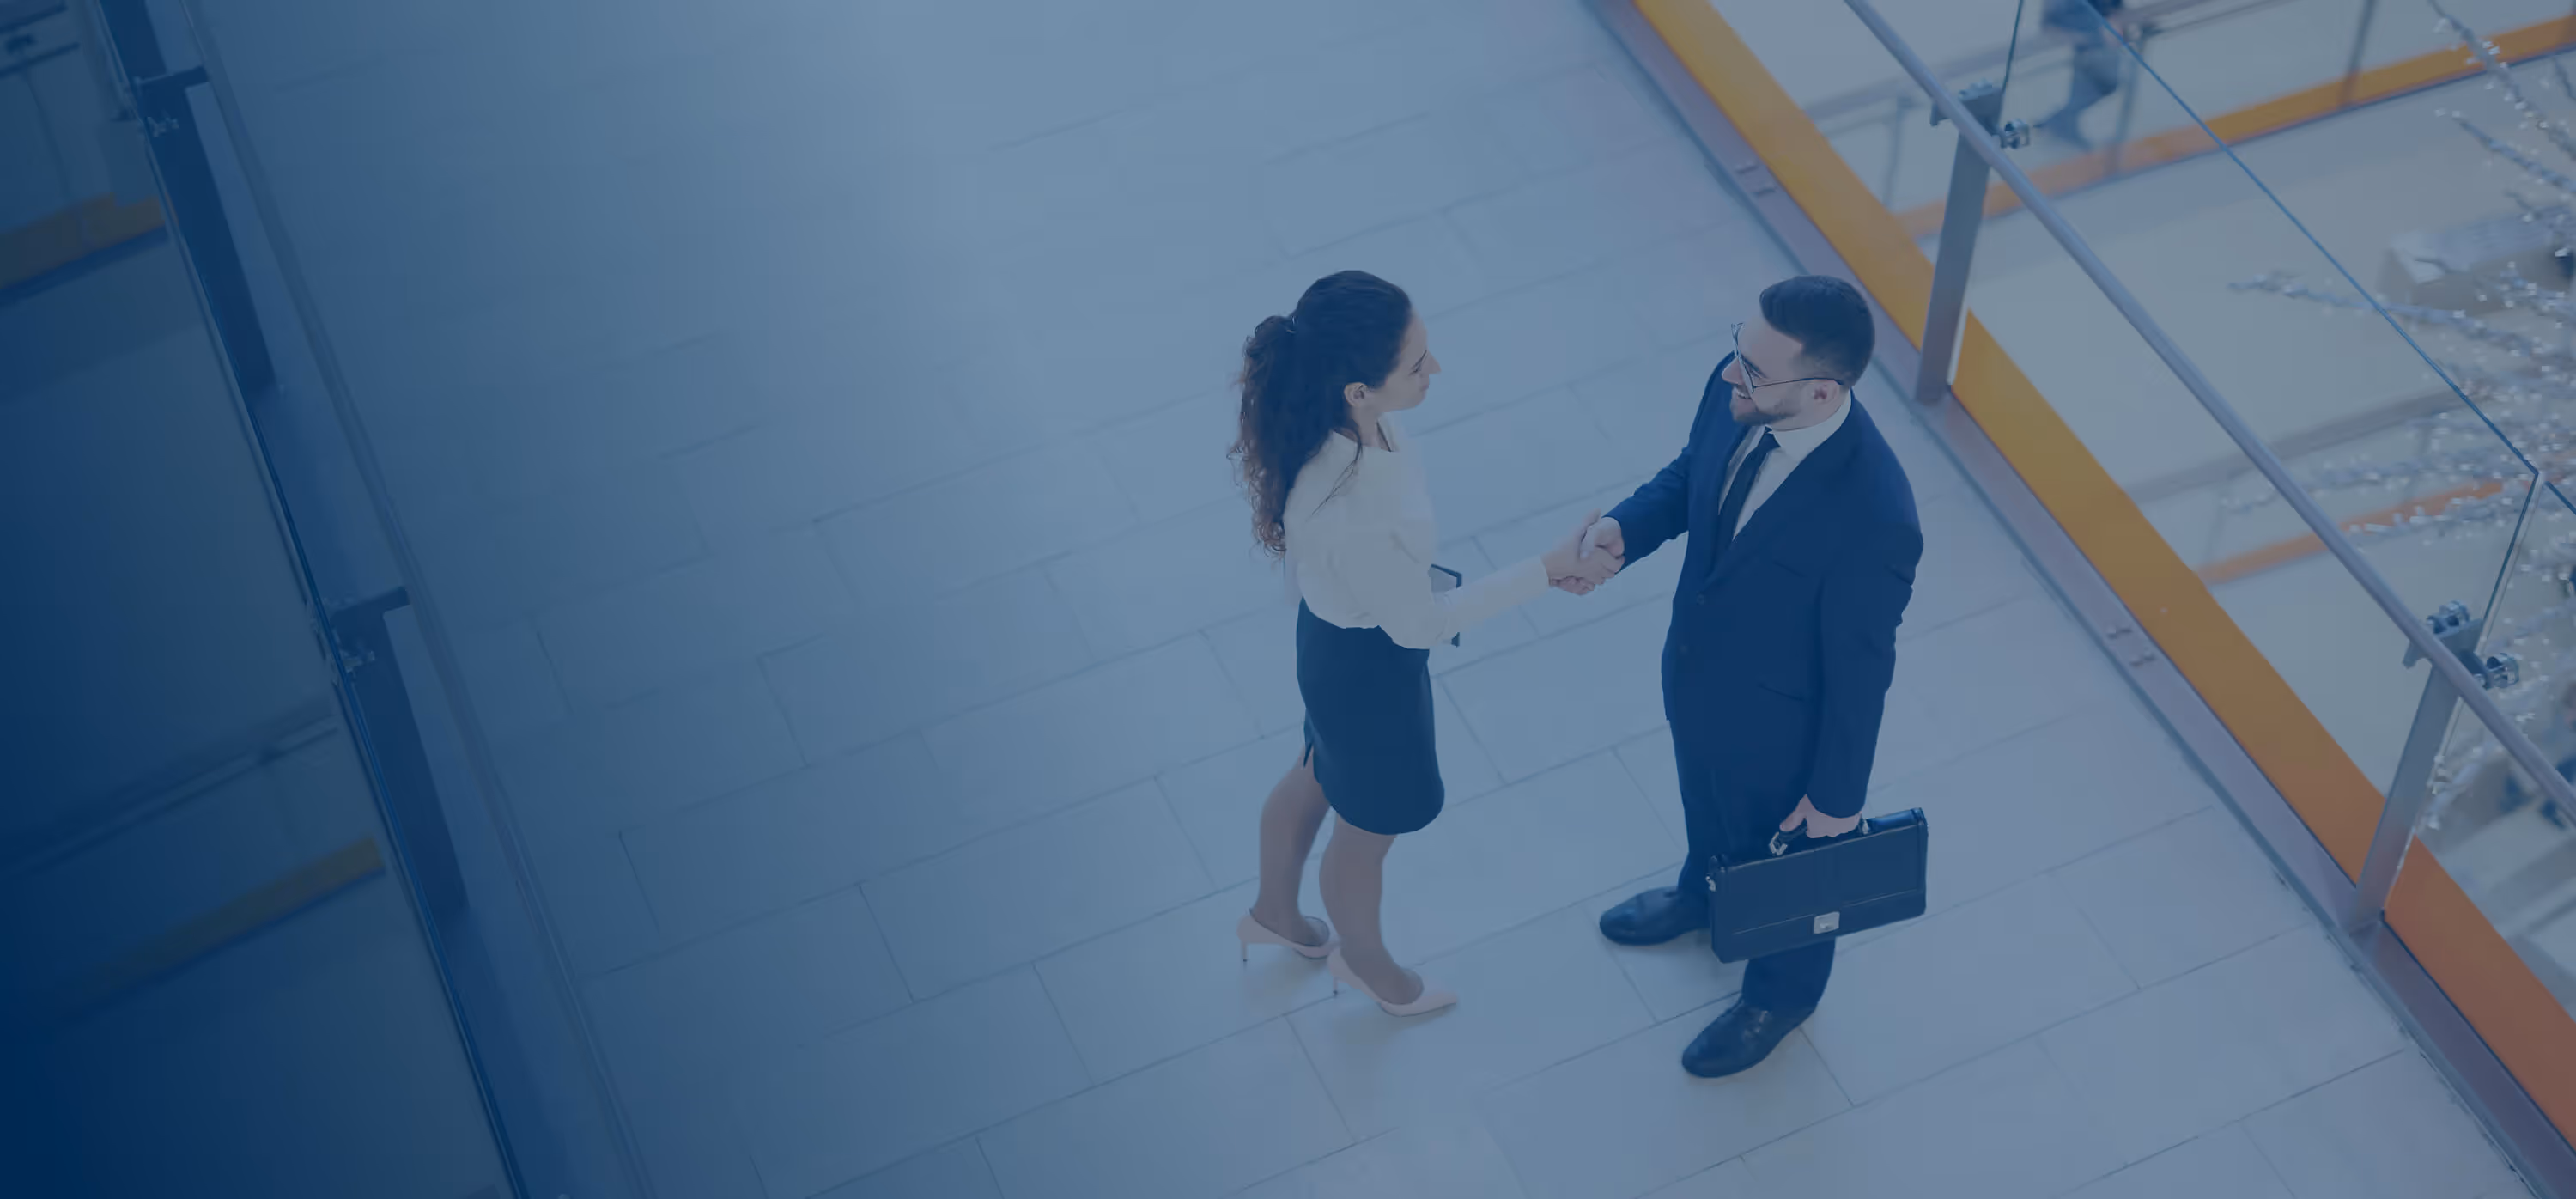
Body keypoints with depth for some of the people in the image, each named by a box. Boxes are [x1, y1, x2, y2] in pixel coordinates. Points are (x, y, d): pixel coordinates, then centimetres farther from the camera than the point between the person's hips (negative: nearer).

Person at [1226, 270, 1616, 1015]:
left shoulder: (1334, 417, -23)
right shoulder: (1350, 513, -45)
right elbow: (1420, 625, -26)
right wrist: (1547, 570, -22)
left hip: (1335, 636, 7)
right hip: (1370, 667, -7)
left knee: (1320, 774, 35)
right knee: (1371, 824, 25)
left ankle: (1274, 913, 64)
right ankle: (1361, 957, 57)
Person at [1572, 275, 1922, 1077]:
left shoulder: (1874, 519, -42)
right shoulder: (1734, 394, -23)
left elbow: (1860, 670, -26)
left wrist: (1838, 794, -12)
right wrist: (1623, 528, -21)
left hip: (1775, 726, -6)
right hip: (1695, 677, 6)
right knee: (1706, 802, 36)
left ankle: (1781, 992, 56)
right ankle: (1705, 893, 69)